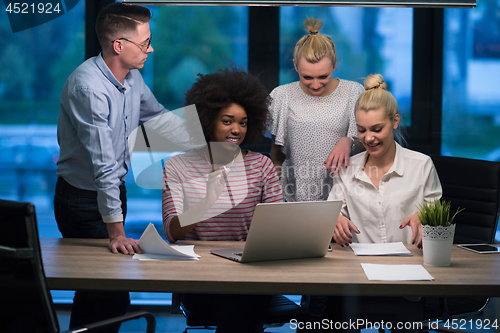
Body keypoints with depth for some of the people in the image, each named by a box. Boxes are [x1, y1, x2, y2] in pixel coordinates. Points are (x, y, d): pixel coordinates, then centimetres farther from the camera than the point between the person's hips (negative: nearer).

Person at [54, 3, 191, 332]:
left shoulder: (132, 77, -1)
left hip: (114, 191, 8)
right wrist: (116, 232, -30)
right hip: (84, 202, -8)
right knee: (112, 297, -9)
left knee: (94, 287, 18)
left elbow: (159, 116, 18)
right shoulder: (89, 86, -28)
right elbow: (103, 165, -30)